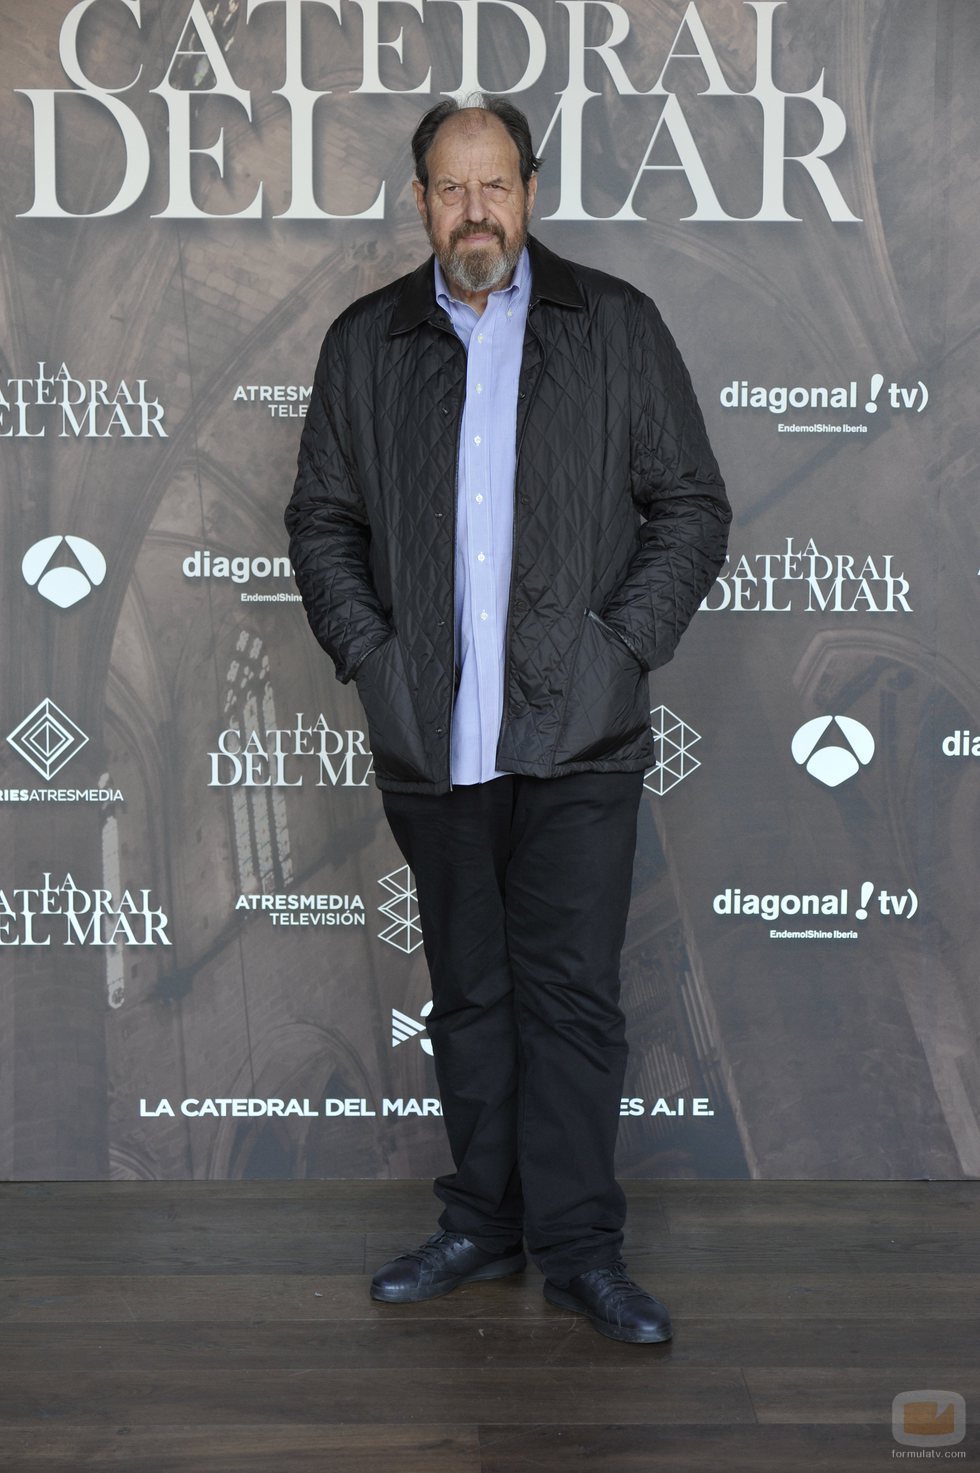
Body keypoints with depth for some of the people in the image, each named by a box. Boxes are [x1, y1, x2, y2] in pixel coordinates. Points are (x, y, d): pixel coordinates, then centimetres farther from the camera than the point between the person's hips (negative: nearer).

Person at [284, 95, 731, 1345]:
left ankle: (579, 1245, 10)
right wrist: (368, 653, 1)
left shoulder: (616, 326, 5)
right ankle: (482, 1225, 24)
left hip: (578, 735, -2)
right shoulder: (364, 343, 10)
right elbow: (320, 519, 15)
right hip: (431, 739, 2)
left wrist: (622, 643, -6)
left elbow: (691, 506, 5)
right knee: (469, 993, 12)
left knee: (572, 991, -1)